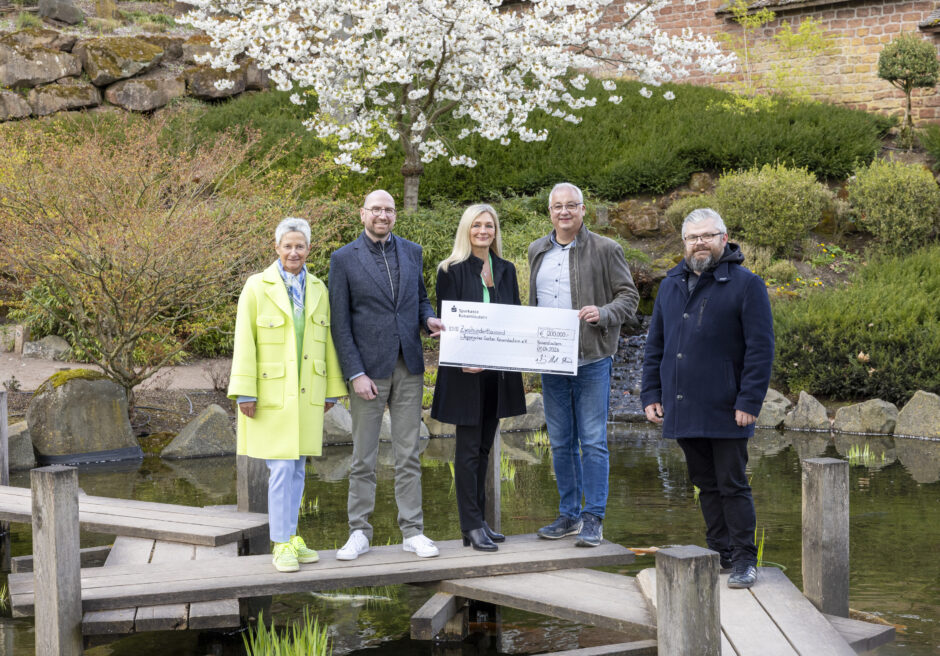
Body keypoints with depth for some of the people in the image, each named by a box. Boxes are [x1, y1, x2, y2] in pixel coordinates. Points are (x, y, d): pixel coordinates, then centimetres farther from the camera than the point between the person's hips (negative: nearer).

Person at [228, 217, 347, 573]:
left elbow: (327, 341, 13)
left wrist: (331, 390, 12)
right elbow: (244, 342, -6)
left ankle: (292, 537, 18)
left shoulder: (318, 290, 10)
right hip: (272, 393, -4)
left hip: (307, 394, 5)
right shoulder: (257, 287, -3)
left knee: (298, 466, 9)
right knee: (281, 468, -7)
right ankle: (281, 545, 0)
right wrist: (244, 393, -11)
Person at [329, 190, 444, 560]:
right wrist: (355, 373, -12)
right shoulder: (344, 259, -2)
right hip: (368, 369, -3)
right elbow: (340, 323, -5)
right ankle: (359, 532, 12)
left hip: (408, 368, 3)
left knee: (408, 455, 6)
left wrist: (428, 319, -4)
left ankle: (412, 532, 11)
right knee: (363, 458, 3)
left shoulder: (411, 252, 10)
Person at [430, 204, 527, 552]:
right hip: (465, 372, -5)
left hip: (498, 371, 5)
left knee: (484, 447, 11)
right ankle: (472, 526, -3)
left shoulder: (506, 270, 13)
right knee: (468, 448, -4)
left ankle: (478, 521, 17)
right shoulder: (452, 271, -3)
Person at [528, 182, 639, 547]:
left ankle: (593, 519, 2)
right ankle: (569, 515, 20)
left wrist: (602, 314, -20)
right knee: (561, 443, 10)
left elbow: (629, 296, -2)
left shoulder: (605, 250, -2)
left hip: (592, 359, -5)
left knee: (593, 441, -4)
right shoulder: (537, 251, 14)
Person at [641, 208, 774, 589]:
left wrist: (749, 401, -15)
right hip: (683, 410, 6)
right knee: (706, 485, 12)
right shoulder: (671, 286, 14)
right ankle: (720, 552, 22)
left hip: (725, 411, -5)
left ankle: (745, 559, 7)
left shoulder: (746, 285, -4)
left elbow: (760, 348, -9)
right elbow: (655, 345, 17)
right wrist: (651, 394, 10)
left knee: (732, 485, -1)